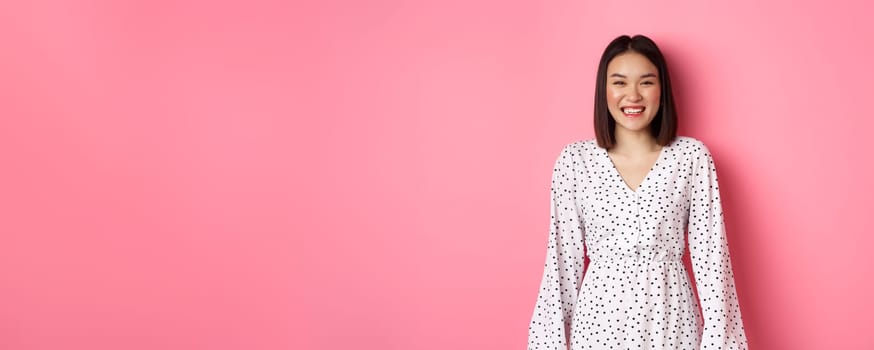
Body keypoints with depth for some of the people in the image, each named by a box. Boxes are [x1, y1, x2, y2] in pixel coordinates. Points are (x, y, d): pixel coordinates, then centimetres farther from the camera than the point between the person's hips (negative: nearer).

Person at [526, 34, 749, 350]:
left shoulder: (692, 156, -3)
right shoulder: (574, 160, -3)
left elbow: (709, 252, -3)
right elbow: (563, 257, 0)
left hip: (670, 318, 0)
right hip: (599, 317, 0)